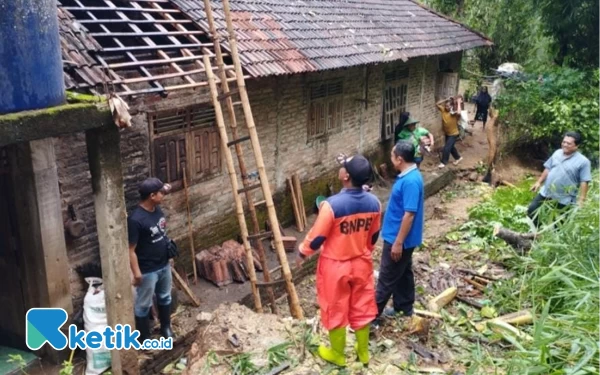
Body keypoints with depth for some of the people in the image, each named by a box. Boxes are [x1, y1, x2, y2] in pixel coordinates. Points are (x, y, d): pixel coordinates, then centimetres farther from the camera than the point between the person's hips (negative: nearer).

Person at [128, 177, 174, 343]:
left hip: (164, 265, 8)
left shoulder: (157, 209, -3)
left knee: (165, 297, 24)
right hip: (147, 270, -8)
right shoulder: (136, 219, -28)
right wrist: (137, 273, -21)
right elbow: (130, 250, -23)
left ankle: (166, 328, 44)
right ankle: (144, 339, 28)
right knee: (143, 305, 11)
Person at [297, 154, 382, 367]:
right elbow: (374, 236, 4)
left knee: (335, 310, 15)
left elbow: (317, 237, -18)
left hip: (335, 266, -5)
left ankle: (337, 354, 33)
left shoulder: (332, 204, -28)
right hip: (361, 263, 5)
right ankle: (363, 352, 38)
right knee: (362, 307, 20)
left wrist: (302, 252, 2)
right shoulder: (373, 203, -11)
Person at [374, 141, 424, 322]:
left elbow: (409, 214, -26)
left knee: (387, 278, 1)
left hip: (398, 239, -10)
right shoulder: (408, 176, 6)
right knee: (403, 273, 20)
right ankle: (404, 308, 35)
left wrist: (398, 242, -23)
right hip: (399, 236, 10)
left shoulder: (410, 181, -26)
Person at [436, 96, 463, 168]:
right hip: (446, 133, 7)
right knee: (451, 147, 21)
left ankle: (444, 162, 10)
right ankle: (458, 157, 42)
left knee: (446, 148, -6)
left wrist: (458, 103, -33)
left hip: (453, 134, -7)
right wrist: (446, 100, -12)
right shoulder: (443, 110, -6)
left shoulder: (454, 113, -23)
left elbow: (459, 113, -47)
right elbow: (437, 104, -3)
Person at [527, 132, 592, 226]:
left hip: (564, 199, -5)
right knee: (531, 210, 9)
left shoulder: (583, 161, -14)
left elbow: (584, 182, -15)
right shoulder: (557, 153, 3)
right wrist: (539, 182, 10)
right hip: (546, 192, 5)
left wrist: (581, 200, -20)